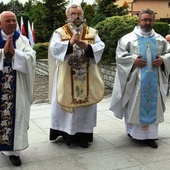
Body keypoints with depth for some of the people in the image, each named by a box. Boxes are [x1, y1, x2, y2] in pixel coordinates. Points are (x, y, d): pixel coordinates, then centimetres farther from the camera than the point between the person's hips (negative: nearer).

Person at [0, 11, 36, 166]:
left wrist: (14, 52, -18)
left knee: (16, 114, -1)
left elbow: (31, 58, -7)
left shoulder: (22, 40, 5)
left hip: (17, 86, 0)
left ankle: (14, 150, 5)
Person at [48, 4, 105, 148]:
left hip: (87, 77, 2)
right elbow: (54, 48, -15)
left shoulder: (92, 32, 8)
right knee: (66, 102, 4)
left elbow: (100, 47, -5)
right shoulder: (59, 32, 2)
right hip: (66, 77, -2)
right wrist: (70, 43, -30)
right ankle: (67, 133, 20)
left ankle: (82, 135, 16)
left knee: (85, 104, 6)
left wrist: (87, 47, -23)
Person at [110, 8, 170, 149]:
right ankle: (134, 131, 18)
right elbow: (120, 55, -5)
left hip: (154, 79, 3)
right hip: (135, 79, -3)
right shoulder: (128, 38, 0)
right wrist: (133, 60, -18)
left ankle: (150, 135, 10)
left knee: (152, 105, 4)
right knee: (135, 105, 3)